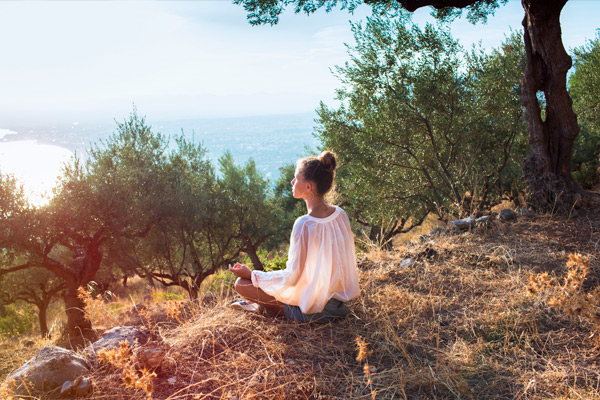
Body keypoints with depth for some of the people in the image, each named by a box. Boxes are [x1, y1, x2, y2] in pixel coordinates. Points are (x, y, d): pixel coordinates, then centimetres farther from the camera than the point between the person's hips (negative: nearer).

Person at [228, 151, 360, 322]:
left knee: (241, 283, -1)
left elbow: (291, 277, -21)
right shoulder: (340, 214, -5)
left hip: (313, 310, -8)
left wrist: (251, 274, -8)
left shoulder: (305, 224, -28)